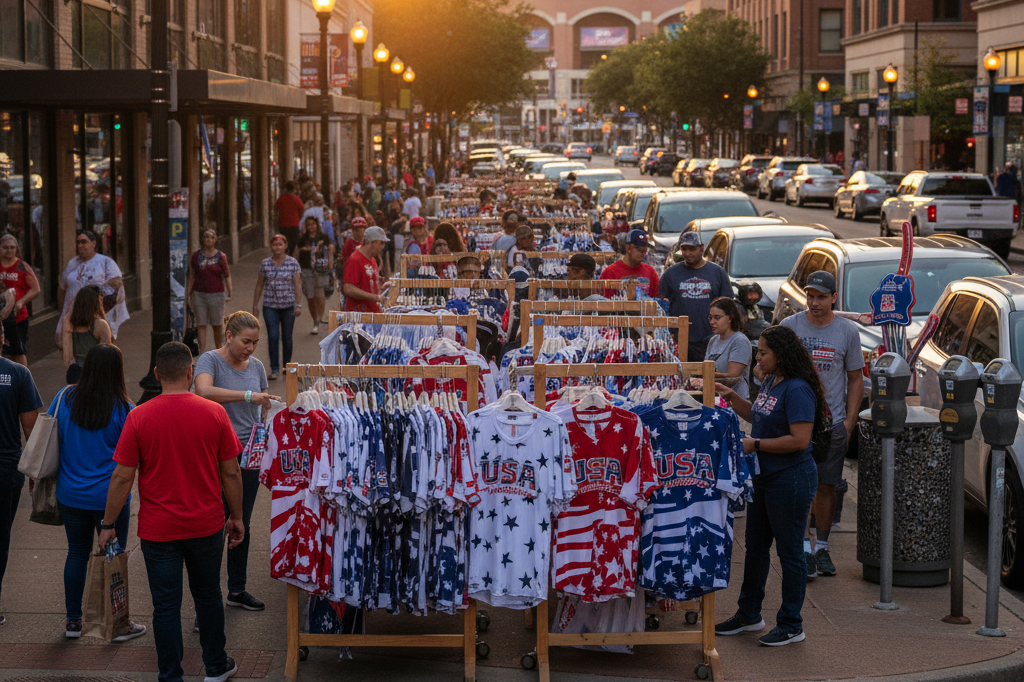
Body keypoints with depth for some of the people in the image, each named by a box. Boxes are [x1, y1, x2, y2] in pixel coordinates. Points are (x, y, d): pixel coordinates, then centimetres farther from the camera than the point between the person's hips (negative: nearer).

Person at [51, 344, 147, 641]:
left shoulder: (65, 398, -7)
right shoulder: (122, 408, -16)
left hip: (70, 495, 3)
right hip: (109, 496, -3)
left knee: (77, 553, 17)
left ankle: (73, 621, 25)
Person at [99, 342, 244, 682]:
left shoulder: (138, 417, -10)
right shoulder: (214, 413, -7)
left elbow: (122, 478, -8)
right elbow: (231, 472, -2)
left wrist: (108, 525, 2)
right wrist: (236, 517, 10)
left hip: (158, 530, -2)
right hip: (206, 526, 2)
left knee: (166, 606, 6)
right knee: (208, 596, 19)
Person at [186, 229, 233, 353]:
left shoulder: (221, 257, -1)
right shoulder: (196, 256, 5)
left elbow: (227, 276, -1)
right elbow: (191, 276, 9)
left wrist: (229, 293, -8)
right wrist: (188, 293, 6)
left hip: (216, 294, -2)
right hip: (199, 294, 2)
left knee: (217, 326, 5)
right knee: (201, 325, -1)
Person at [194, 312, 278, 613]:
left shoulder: (256, 366, 9)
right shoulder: (210, 360, -10)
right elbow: (204, 391, -31)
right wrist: (248, 395, -36)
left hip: (249, 453, 6)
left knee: (242, 524, 15)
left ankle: (237, 589, 28)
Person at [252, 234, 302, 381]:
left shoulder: (293, 263, -1)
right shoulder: (265, 264, 4)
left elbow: (297, 285, -3)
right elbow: (259, 286, 10)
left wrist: (298, 304, -11)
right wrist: (255, 305, 9)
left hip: (288, 305, -1)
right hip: (270, 306, 1)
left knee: (286, 337, 8)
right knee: (273, 336, -8)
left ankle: (287, 366, 23)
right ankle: (274, 369, -3)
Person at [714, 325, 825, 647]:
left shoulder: (797, 390, -20)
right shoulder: (770, 383, 8)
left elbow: (799, 440, -25)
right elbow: (757, 416, 24)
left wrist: (755, 445, -20)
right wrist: (733, 398, 10)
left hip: (790, 481, -10)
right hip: (764, 477, 10)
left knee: (788, 551, 0)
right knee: (755, 547, 18)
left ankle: (791, 626, 11)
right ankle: (749, 615, 31)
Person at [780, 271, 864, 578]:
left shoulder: (847, 331, 2)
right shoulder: (789, 326, 1)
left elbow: (855, 379, 7)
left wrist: (849, 422, 0)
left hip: (833, 423, 1)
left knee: (826, 486, 7)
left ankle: (822, 548, 18)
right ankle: (805, 548, -5)